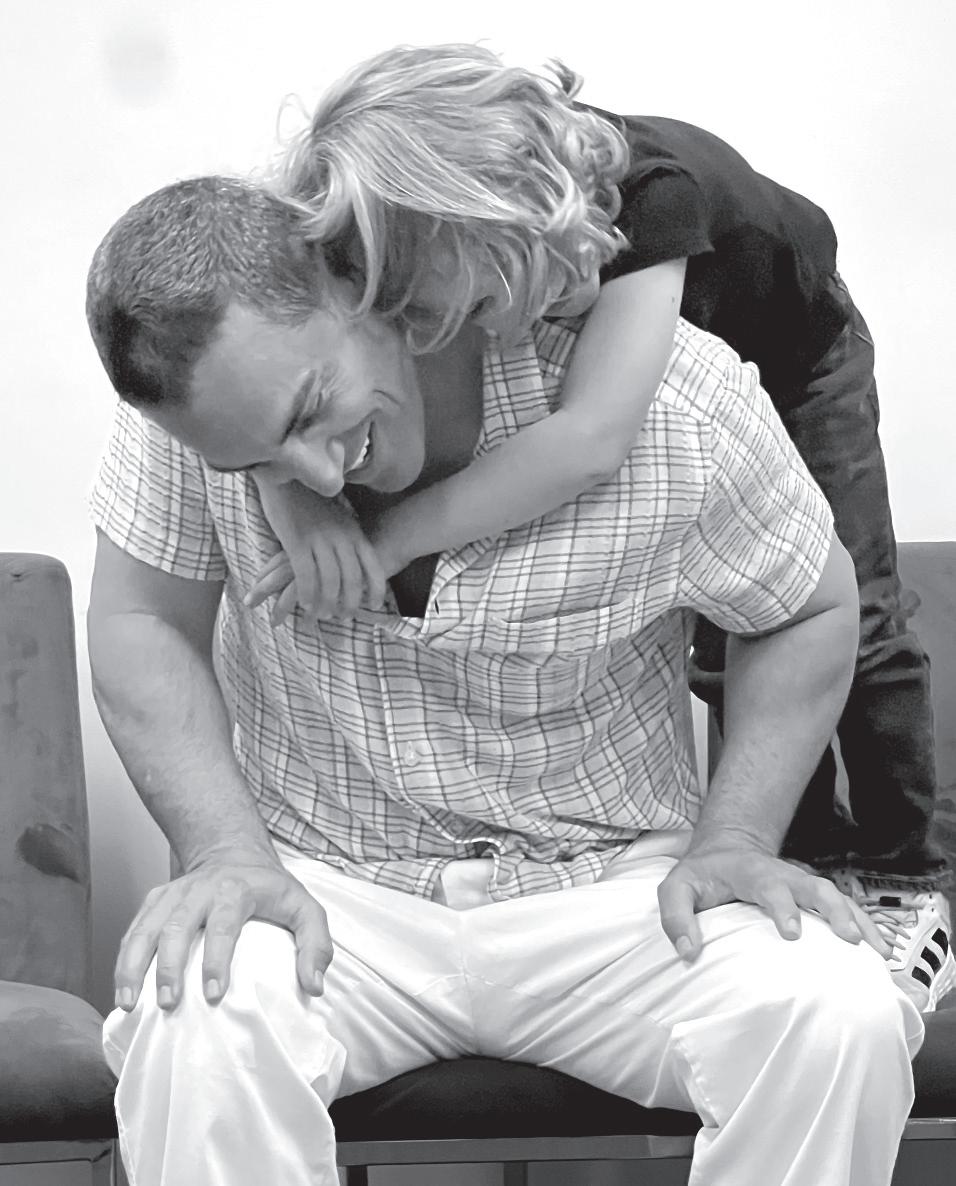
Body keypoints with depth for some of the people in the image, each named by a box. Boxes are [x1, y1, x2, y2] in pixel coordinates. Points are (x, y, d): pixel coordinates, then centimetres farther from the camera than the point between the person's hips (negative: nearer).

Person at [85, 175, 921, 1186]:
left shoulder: (677, 404, -18)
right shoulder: (201, 378, -15)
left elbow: (810, 610, 0)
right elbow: (144, 624, -4)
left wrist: (735, 839, -13)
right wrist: (231, 853, -18)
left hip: (612, 881, 0)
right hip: (325, 891, 0)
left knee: (840, 1018, -28)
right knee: (189, 1024, -34)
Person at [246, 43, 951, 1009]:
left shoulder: (650, 192, -48)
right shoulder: (421, 226, -35)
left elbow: (594, 437, -59)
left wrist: (393, 538, -58)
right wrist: (293, 496, -57)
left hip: (790, 360, -3)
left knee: (846, 622, 0)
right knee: (718, 644, 0)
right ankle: (810, 859, 21)